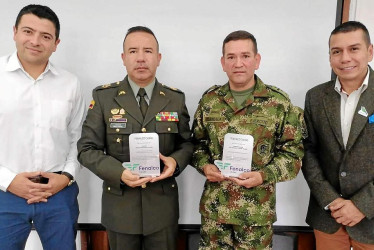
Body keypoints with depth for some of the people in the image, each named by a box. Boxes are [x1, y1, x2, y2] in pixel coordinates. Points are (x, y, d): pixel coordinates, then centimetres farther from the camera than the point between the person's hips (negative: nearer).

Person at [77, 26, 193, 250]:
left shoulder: (176, 98, 0)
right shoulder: (103, 97, -5)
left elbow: (187, 143, 7)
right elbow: (87, 149, -5)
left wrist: (176, 161, -14)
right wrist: (119, 172, -20)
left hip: (163, 206, 1)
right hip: (120, 206, -1)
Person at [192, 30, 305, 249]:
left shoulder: (280, 102, -7)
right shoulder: (209, 99, 2)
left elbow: (293, 152, -4)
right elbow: (197, 143, 10)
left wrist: (264, 175, -18)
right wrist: (204, 166, -8)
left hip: (257, 209, -2)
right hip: (214, 206, 2)